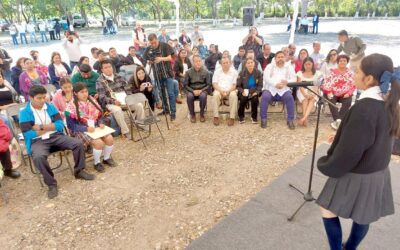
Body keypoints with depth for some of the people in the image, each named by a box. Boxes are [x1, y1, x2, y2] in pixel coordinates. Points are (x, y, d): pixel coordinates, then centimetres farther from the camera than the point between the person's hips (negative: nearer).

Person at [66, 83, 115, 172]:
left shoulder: (92, 101, 6)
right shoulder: (72, 106, -11)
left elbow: (100, 116, 13)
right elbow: (71, 125, -14)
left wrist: (101, 123, -9)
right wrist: (86, 128, -24)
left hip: (95, 128, 5)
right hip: (80, 131, -5)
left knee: (109, 138, -16)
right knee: (98, 142, -27)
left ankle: (107, 158, 10)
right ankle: (97, 163, -1)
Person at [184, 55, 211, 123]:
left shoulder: (206, 72, 1)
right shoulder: (188, 72, 0)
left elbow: (208, 84, 1)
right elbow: (185, 85, 1)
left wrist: (201, 90, -15)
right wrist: (193, 91, -15)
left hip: (202, 90, 0)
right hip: (191, 90, 0)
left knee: (203, 96, -34)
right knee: (189, 96, -33)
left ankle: (202, 114, -11)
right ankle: (192, 114, -12)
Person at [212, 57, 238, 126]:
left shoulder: (234, 72, 10)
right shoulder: (217, 72, 14)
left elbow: (234, 85, 2)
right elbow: (215, 84, 3)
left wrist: (228, 91, -17)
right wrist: (221, 91, -16)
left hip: (230, 91, -1)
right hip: (220, 90, 1)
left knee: (233, 95, -35)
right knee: (215, 95, -33)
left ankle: (232, 117, -31)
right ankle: (216, 117, -28)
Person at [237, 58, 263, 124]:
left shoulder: (258, 73, -2)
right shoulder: (242, 73, -1)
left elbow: (260, 85, -2)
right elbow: (238, 85, -2)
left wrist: (256, 92, -20)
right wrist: (242, 91, -20)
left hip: (254, 92, 0)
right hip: (244, 92, 0)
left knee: (255, 98, -31)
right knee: (243, 98, -31)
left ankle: (254, 117, -9)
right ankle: (241, 116, -7)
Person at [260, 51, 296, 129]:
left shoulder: (289, 67, 15)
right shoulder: (270, 66, 11)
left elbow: (294, 79, 4)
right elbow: (266, 78, -6)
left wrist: (287, 82, -21)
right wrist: (275, 84, -24)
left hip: (284, 90, 1)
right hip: (270, 89, -1)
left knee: (290, 97, -29)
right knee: (265, 97, -31)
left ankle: (290, 120, -17)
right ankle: (263, 119, -18)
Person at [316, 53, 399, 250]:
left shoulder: (364, 109, -29)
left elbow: (348, 152, -24)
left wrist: (325, 165, -7)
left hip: (356, 176, -9)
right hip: (377, 172, 9)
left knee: (328, 211, 10)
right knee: (362, 217, 22)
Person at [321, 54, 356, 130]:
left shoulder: (350, 73, 10)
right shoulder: (333, 72, 8)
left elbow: (353, 85, 6)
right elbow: (327, 83, -2)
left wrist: (348, 93, -11)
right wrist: (329, 92, -18)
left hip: (345, 94, 1)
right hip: (333, 93, -1)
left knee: (348, 102, -29)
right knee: (331, 101, -32)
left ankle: (336, 121, -34)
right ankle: (338, 120, -42)